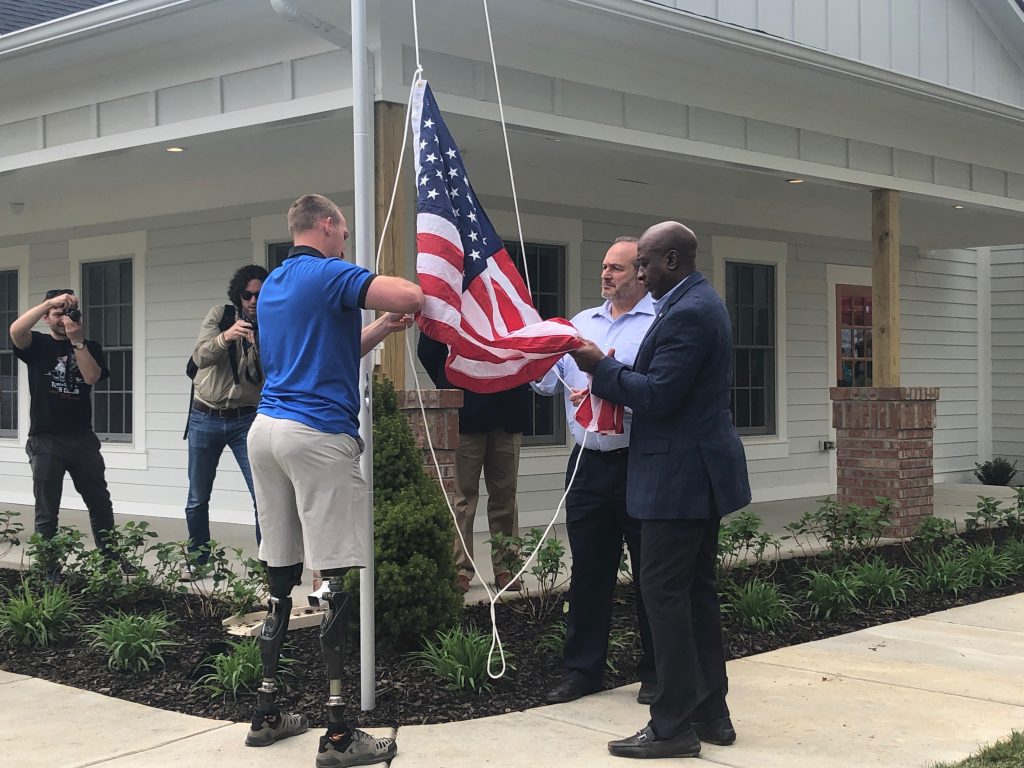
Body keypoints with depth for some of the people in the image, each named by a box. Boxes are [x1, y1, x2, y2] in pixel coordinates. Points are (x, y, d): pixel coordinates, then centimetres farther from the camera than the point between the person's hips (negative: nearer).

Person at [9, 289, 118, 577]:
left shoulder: (89, 347, 9)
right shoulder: (37, 344, 4)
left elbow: (91, 377, -9)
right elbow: (15, 330, -19)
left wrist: (77, 340, -16)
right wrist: (50, 301, -25)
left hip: (83, 438, 2)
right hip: (45, 441, -2)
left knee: (100, 504, 12)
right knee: (46, 513, 1)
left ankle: (109, 559, 25)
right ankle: (50, 572, 8)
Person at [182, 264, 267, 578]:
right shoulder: (220, 315, -2)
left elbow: (267, 376, -13)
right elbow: (200, 357, -16)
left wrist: (257, 344, -29)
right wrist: (226, 336, -34)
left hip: (245, 419, 0)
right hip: (205, 418, 1)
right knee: (197, 499, 9)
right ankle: (197, 559, 26)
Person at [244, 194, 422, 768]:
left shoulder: (273, 285, 19)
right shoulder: (329, 274, -7)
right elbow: (411, 296, -20)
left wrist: (382, 328, 18)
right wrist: (402, 307, 2)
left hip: (267, 429, 9)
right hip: (320, 435, -9)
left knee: (281, 575, 13)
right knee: (334, 579, -5)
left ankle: (267, 714, 19)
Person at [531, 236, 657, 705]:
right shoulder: (579, 324, 15)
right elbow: (546, 380, 11)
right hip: (588, 464, 6)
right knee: (587, 570, 11)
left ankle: (654, 672, 17)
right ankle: (582, 670, 21)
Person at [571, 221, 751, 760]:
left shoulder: (687, 313, -18)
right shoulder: (698, 302, 15)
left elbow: (658, 396, -22)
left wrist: (602, 367, -11)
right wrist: (612, 373, 8)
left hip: (679, 474, -11)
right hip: (698, 470, 11)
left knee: (664, 591, -6)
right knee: (697, 591, 13)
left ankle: (675, 725, -1)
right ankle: (710, 713, 20)